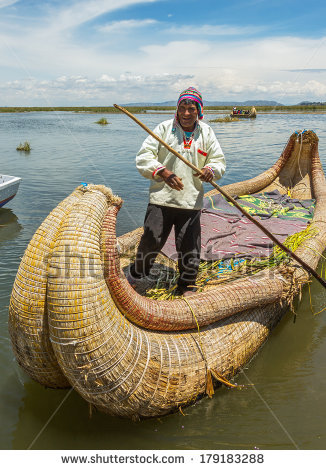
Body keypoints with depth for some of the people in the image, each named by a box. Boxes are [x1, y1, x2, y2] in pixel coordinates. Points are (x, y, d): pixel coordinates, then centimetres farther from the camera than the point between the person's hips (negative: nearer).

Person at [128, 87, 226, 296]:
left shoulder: (206, 132, 11)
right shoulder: (164, 128, 2)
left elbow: (219, 161, 11)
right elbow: (143, 157, -4)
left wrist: (210, 170, -14)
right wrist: (162, 172, -22)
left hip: (191, 202, 2)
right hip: (161, 199, -2)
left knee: (190, 248, 4)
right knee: (151, 241, -1)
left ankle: (187, 285, 28)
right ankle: (135, 277, 26)